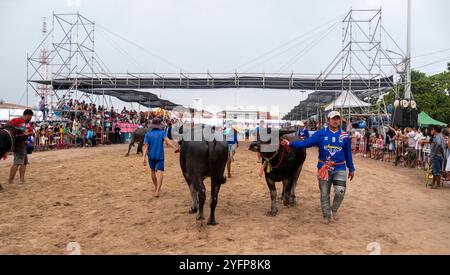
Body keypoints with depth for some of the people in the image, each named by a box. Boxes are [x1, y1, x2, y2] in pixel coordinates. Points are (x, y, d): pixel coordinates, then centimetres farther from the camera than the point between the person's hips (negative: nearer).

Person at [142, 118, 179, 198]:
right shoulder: (162, 133, -3)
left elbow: (145, 146, -8)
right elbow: (167, 140, -21)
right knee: (160, 173, -6)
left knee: (153, 171, 21)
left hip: (151, 156, 3)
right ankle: (157, 191, -21)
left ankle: (156, 188, 38)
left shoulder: (148, 134, 1)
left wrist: (144, 157, -14)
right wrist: (175, 148, -33)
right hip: (160, 156, -2)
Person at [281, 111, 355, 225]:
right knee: (324, 194, 9)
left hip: (340, 169, 1)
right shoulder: (321, 134, -3)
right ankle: (326, 215, 29)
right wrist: (290, 143, -24)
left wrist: (351, 169, 16)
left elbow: (348, 153, 13)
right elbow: (306, 143, -11)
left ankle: (334, 209, 17)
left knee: (340, 191, -14)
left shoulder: (344, 136, 4)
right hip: (324, 168, 0)